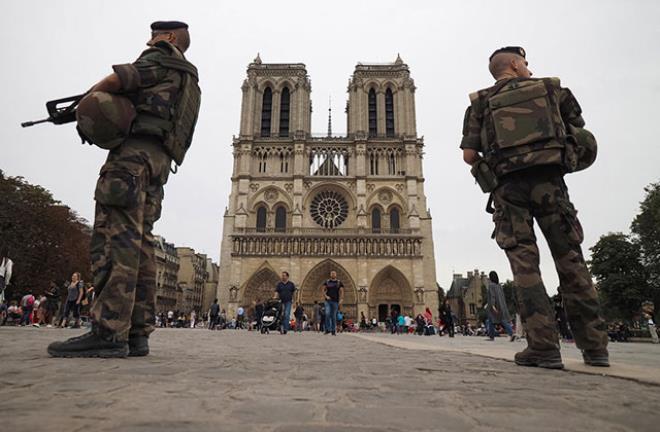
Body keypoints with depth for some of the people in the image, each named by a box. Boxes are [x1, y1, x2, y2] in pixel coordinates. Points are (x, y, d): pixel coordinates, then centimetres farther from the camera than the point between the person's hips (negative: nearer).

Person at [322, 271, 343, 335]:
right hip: (328, 301, 0)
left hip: (335, 301, 0)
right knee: (327, 314, -14)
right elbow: (322, 290, 7)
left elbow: (341, 291, 1)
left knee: (334, 316, 2)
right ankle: (327, 329, -4)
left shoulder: (339, 282, 6)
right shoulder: (327, 282, 8)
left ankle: (333, 331, 10)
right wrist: (326, 296, -7)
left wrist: (341, 299, -13)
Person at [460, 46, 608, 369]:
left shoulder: (480, 103, 13)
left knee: (524, 263, -2)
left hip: (508, 186, 0)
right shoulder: (550, 88, 16)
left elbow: (469, 155, 5)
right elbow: (580, 134, 18)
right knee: (570, 259, 5)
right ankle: (594, 346, 8)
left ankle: (543, 347, -7)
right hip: (548, 179, 1)